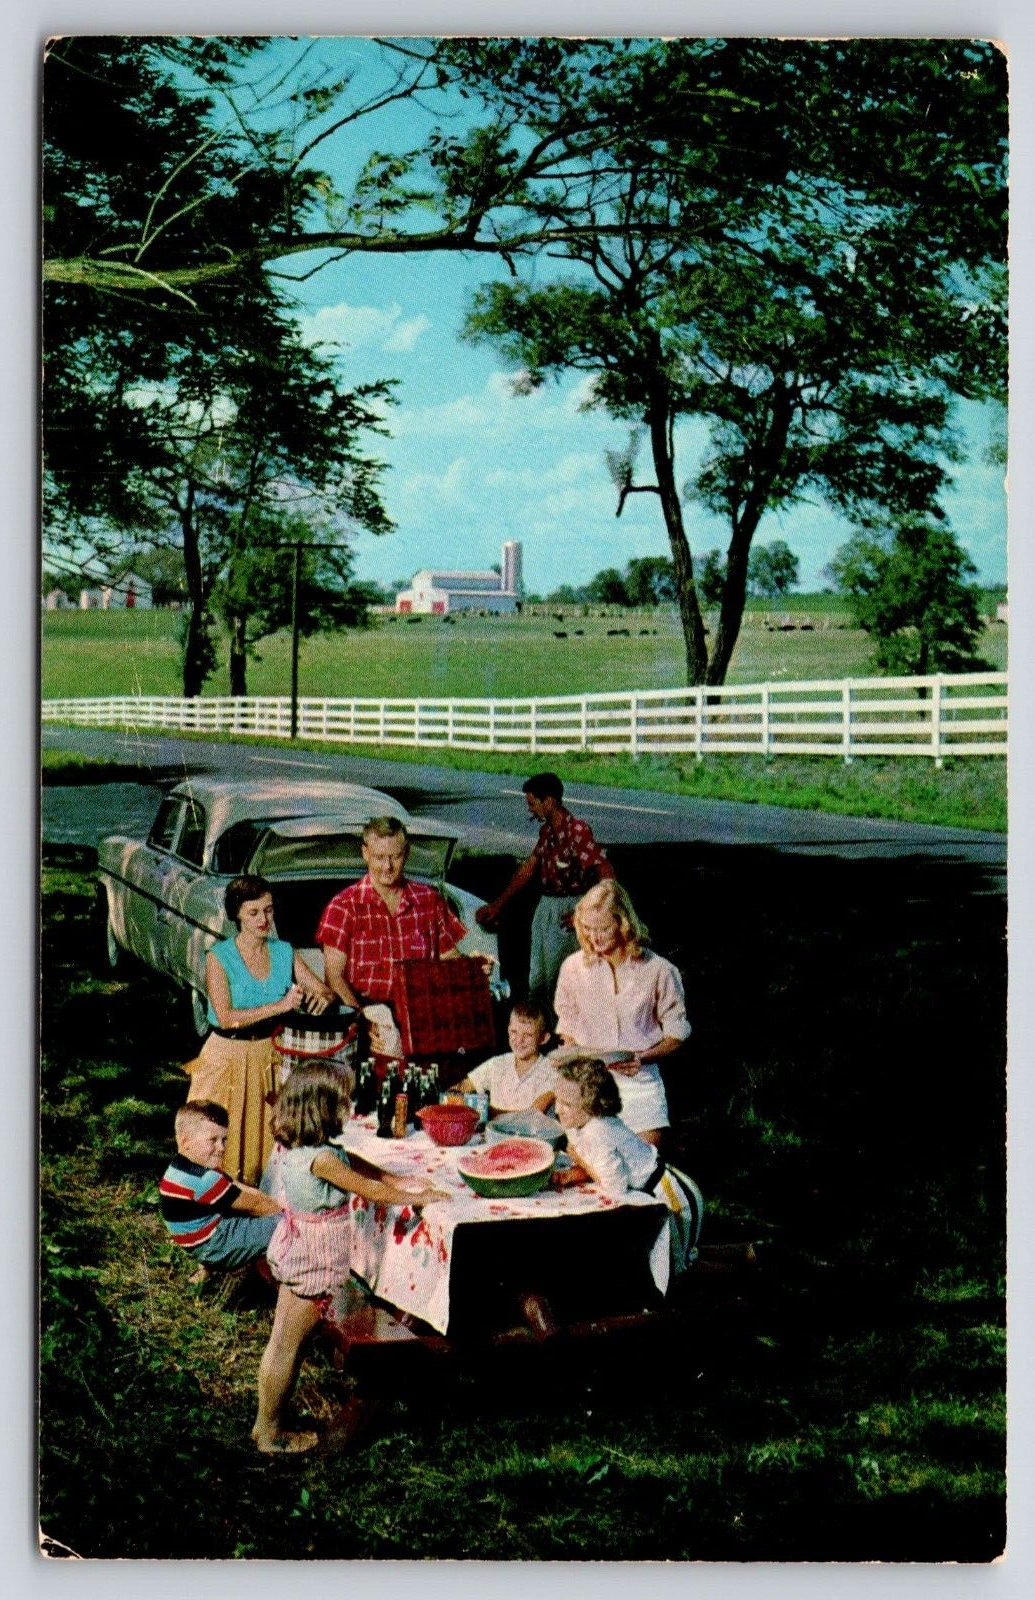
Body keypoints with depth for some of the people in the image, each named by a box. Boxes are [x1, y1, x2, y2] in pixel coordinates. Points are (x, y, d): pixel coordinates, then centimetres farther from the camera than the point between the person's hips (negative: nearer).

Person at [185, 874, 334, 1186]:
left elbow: (325, 990, 4)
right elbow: (226, 1017, -18)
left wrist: (322, 997, -21)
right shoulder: (218, 958, -8)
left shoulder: (284, 952, 4)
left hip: (271, 1055, 3)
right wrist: (281, 1005, -25)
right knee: (223, 1143, 0)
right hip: (229, 1058, -3)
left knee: (269, 1138, 6)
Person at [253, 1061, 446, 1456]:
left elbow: (357, 1167, 10)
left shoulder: (291, 1145, 0)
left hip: (293, 1248, 9)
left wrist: (399, 1182, 7)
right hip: (313, 1263, -9)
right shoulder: (320, 1158, -28)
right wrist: (417, 1197, -5)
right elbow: (367, 1189, -18)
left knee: (283, 1340, 18)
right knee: (287, 1345, 3)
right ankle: (271, 1432, 16)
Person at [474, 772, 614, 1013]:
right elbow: (529, 867, 17)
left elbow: (607, 874, -22)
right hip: (545, 906, 9)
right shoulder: (547, 830, 8)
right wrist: (497, 904, 17)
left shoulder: (578, 831, -19)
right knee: (536, 980, 14)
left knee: (558, 979, -4)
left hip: (567, 910, -9)